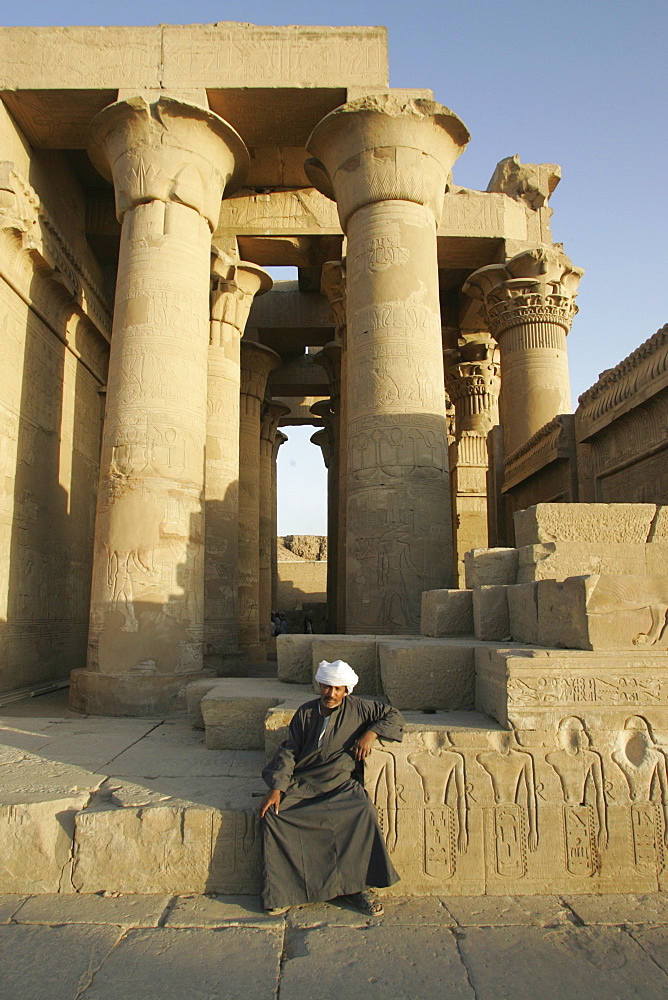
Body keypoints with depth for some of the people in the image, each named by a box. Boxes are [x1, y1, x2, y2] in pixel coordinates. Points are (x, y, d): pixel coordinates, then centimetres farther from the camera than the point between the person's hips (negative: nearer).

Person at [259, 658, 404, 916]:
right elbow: (289, 752, 7)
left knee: (364, 812, -31)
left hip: (341, 785, -1)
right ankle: (282, 891, -10)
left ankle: (358, 886, -14)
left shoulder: (357, 708, 7)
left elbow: (394, 716, 12)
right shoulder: (305, 713, 11)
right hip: (301, 785, 2)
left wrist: (370, 733, -6)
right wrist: (276, 789, -6)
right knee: (273, 814, -23)